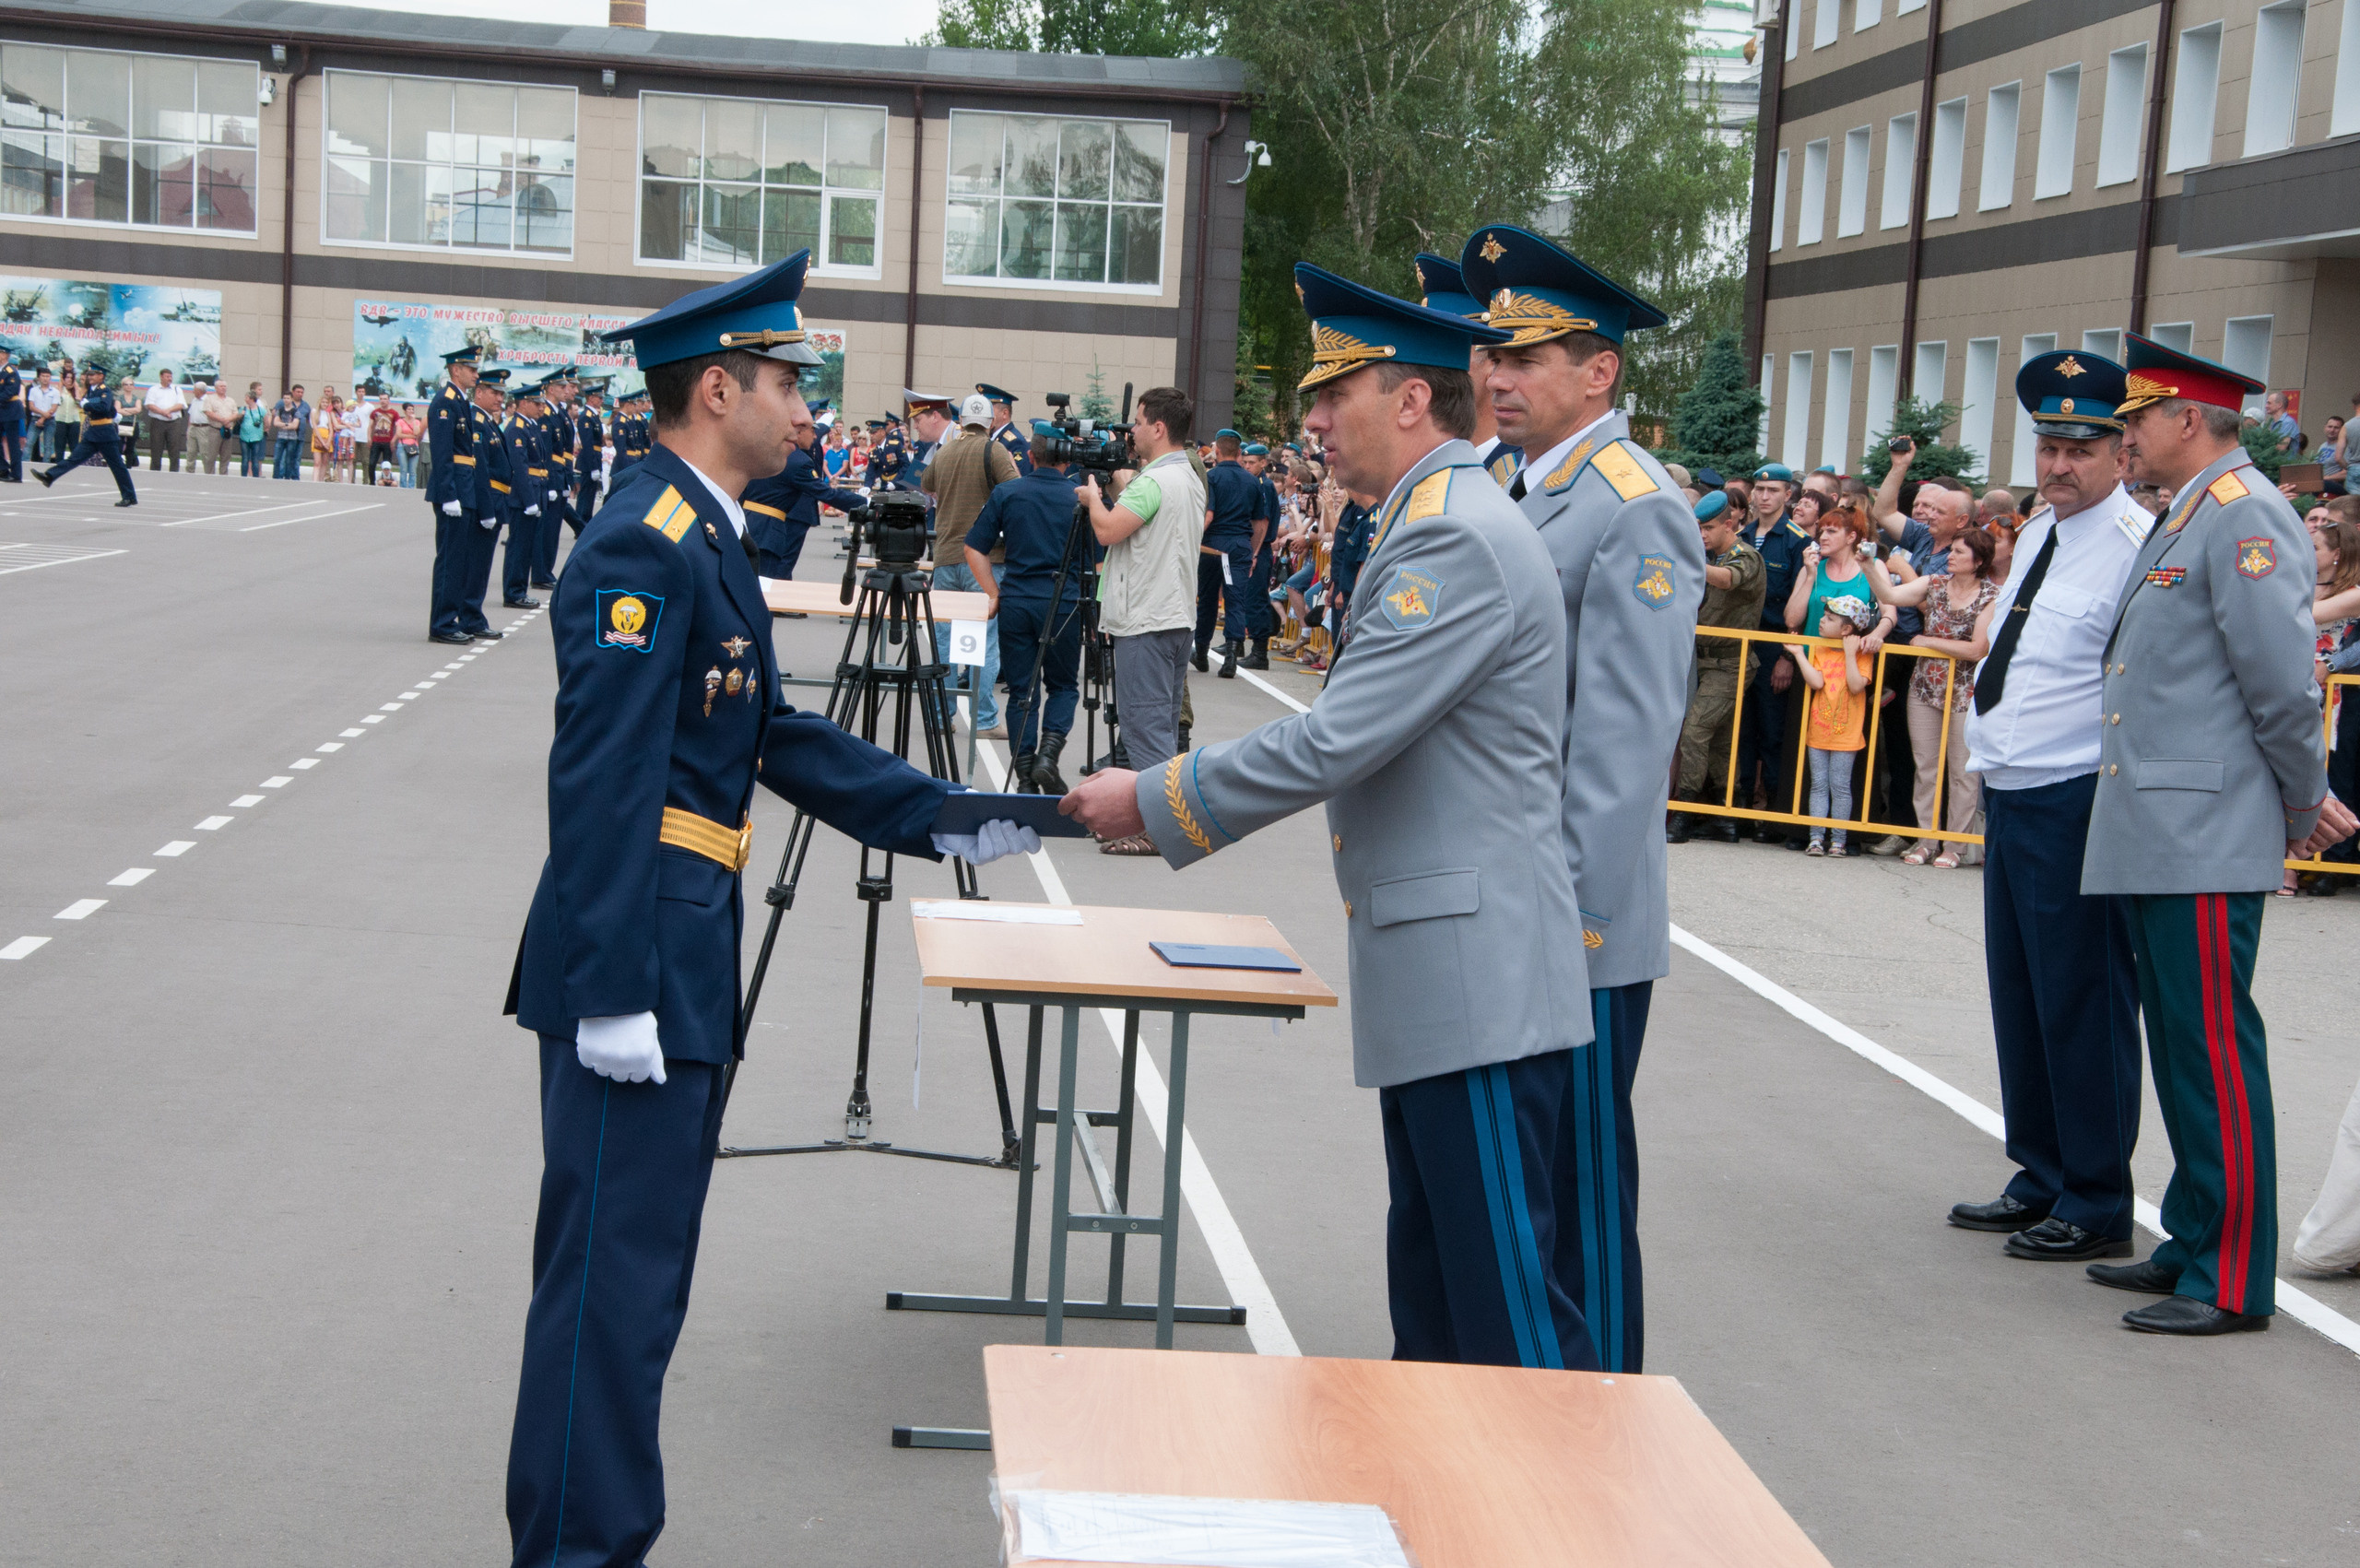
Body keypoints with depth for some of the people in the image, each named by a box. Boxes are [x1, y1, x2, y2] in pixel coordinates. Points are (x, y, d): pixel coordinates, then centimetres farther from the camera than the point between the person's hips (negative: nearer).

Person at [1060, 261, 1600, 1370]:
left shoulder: (1459, 539, -17)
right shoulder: (1433, 524, 16)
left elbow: (1336, 741, -22)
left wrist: (1153, 800, -13)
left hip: (1478, 980, -11)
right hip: (1433, 983, 11)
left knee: (1504, 1297, -6)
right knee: (1430, 1280, 18)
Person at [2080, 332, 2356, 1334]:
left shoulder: (2243, 514, -12)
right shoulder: (2179, 522, 19)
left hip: (2204, 839, -10)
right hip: (2153, 837, 10)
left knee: (2215, 1051, -6)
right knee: (2181, 1051, 16)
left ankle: (2232, 1282, 0)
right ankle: (2196, 1242, 26)